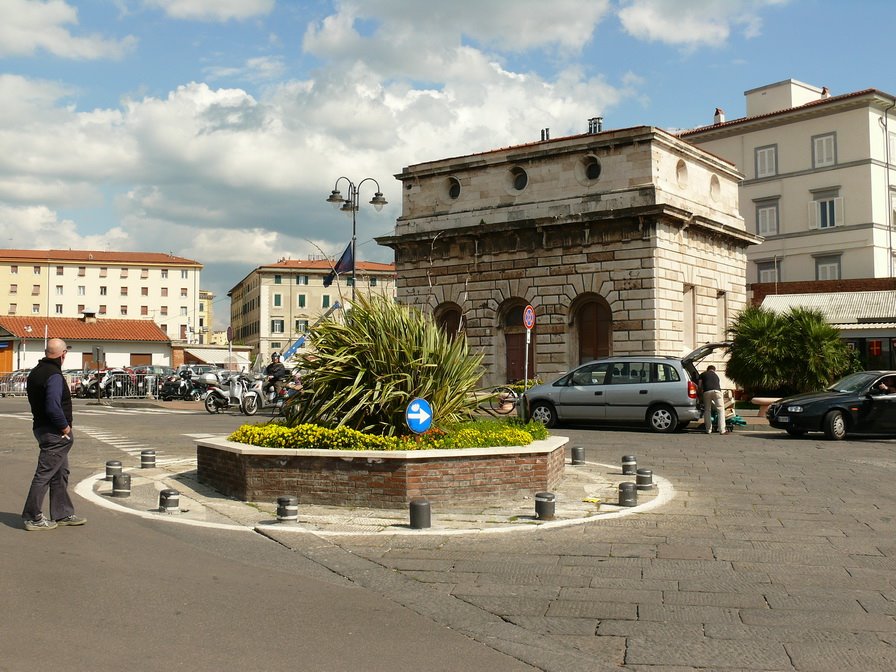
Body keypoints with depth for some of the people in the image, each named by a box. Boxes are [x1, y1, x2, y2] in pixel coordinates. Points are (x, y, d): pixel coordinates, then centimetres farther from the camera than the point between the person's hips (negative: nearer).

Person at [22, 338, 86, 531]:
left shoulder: (35, 372, 10)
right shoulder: (54, 376, -20)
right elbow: (53, 407, -28)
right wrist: (65, 426, -14)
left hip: (41, 427, 10)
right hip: (54, 433, -10)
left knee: (60, 473, 17)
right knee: (44, 474, -2)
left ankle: (63, 514, 25)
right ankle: (33, 517, 5)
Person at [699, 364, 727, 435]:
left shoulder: (702, 374, 26)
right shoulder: (716, 375, 32)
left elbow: (700, 386, 18)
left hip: (707, 392, 0)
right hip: (716, 391, 0)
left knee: (707, 410, 12)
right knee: (721, 410, 5)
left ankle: (708, 430, 11)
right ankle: (722, 430, -3)